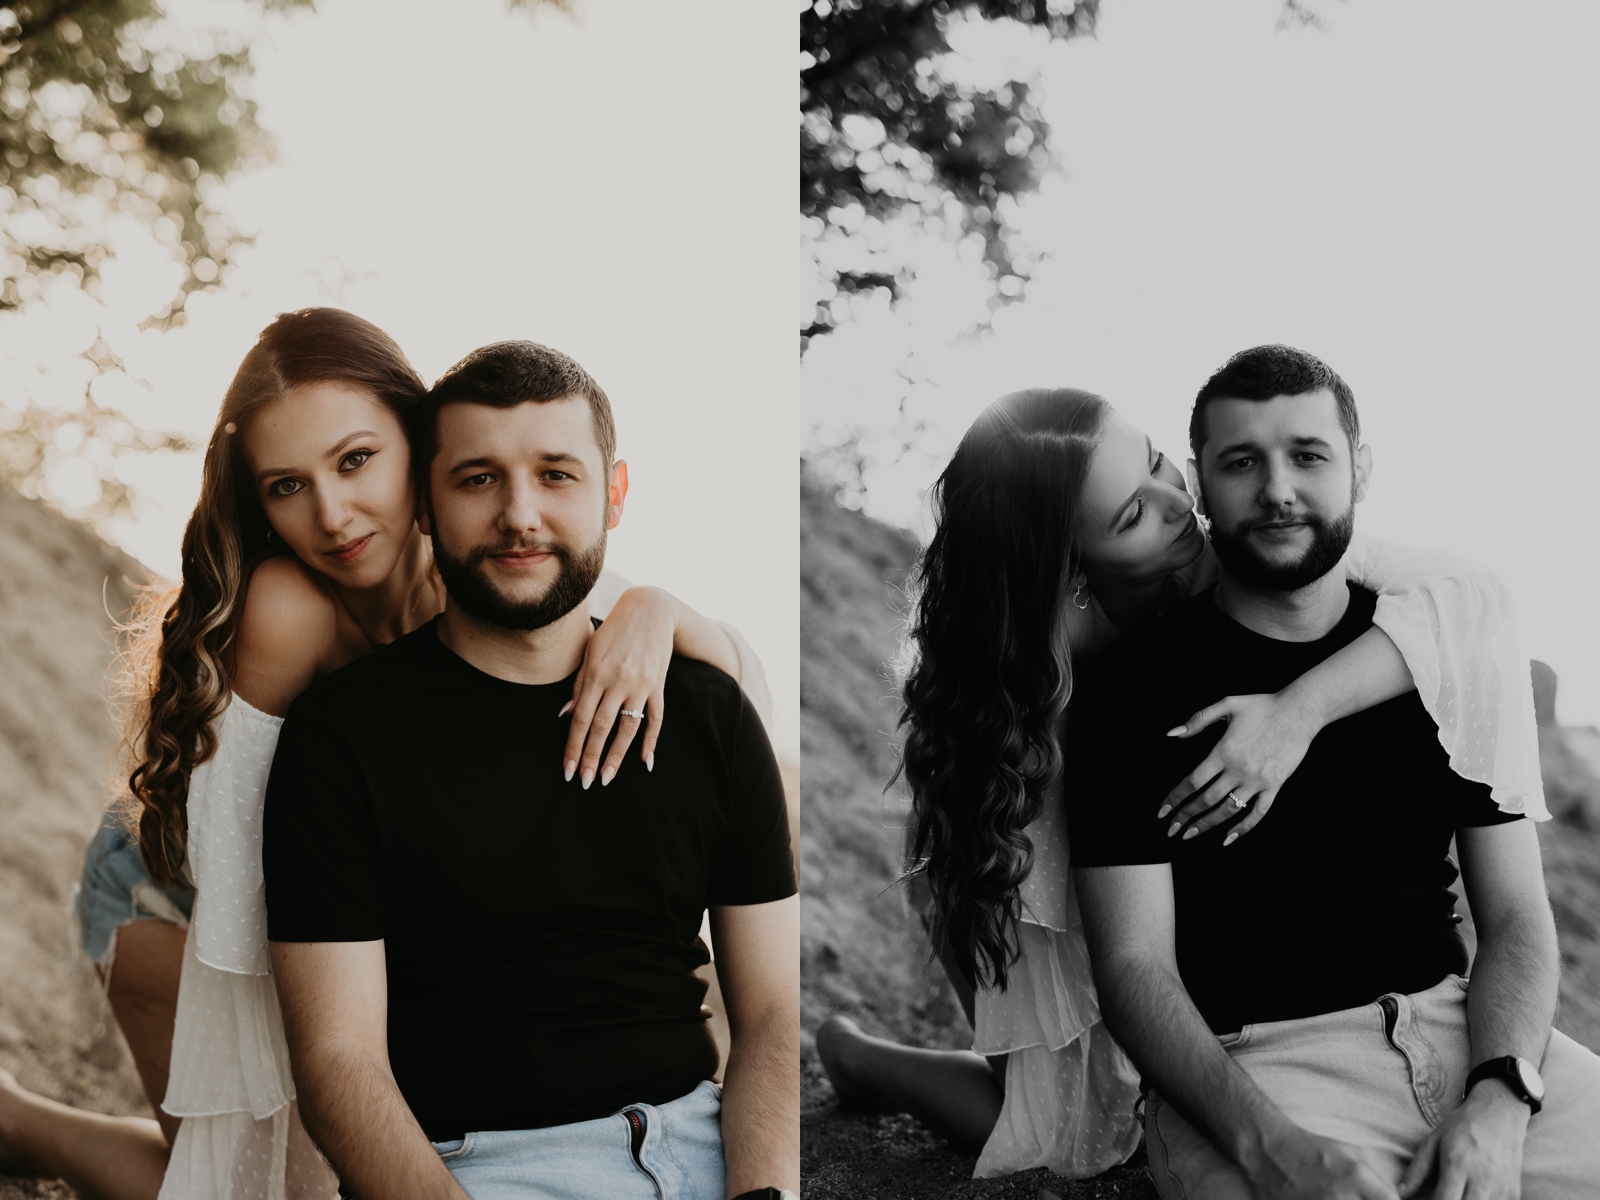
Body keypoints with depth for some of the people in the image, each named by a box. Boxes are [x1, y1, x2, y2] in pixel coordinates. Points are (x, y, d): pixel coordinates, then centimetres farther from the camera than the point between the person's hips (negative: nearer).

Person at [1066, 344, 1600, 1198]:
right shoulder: (1135, 688, -1)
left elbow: (1514, 915, 7)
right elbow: (1135, 965, -7)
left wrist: (1500, 1100, -14)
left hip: (1460, 1028, 4)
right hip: (1245, 1064, -4)